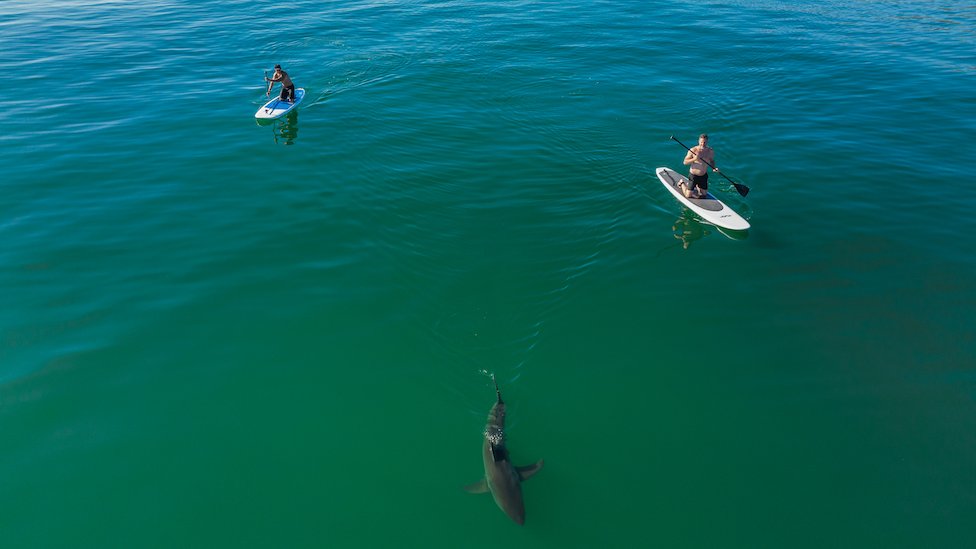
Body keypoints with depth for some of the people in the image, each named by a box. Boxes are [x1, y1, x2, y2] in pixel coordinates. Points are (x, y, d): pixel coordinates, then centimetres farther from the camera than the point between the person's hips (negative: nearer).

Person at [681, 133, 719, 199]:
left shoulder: (711, 151, -5)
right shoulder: (693, 150, -16)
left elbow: (712, 161, 12)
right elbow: (685, 162, -13)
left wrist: (714, 168, -7)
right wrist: (694, 159, -30)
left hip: (704, 176, 4)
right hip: (693, 175, -4)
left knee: (703, 195, 14)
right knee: (688, 196, 2)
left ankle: (696, 186, 40)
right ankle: (682, 183, 29)